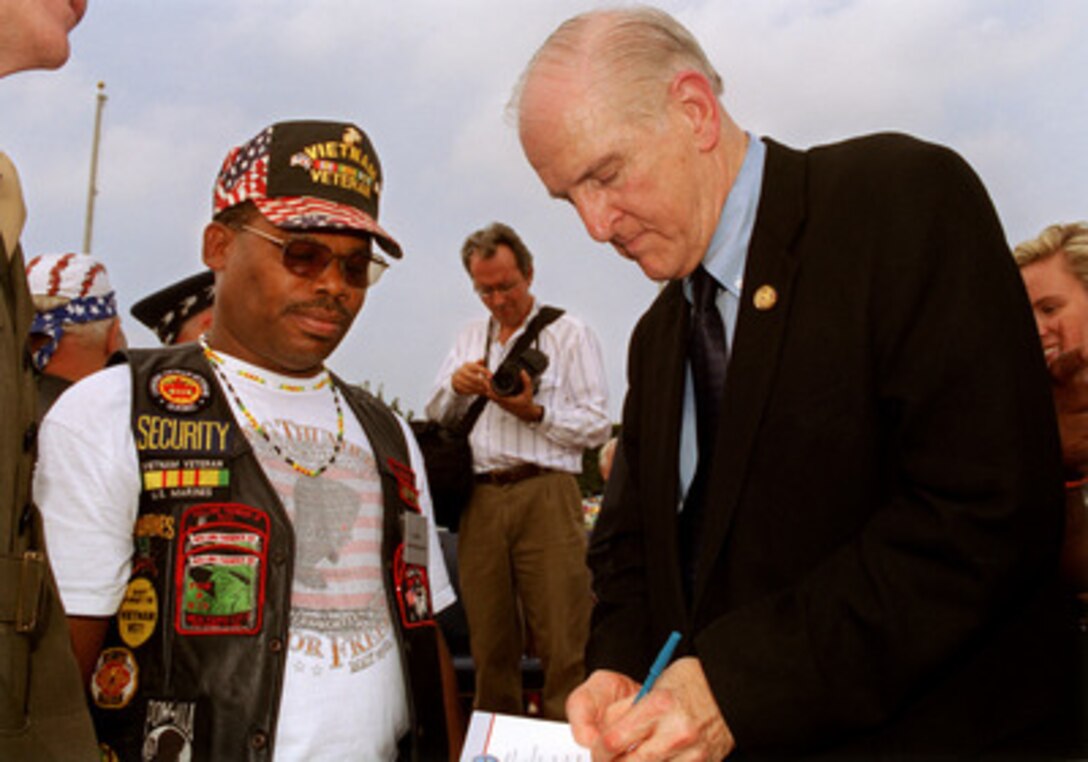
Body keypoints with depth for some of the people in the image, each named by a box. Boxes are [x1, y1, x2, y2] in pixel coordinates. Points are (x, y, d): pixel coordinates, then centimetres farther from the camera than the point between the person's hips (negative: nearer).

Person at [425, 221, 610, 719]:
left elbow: (597, 426, 1)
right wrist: (455, 387, 2)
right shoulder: (470, 337, 24)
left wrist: (534, 412, -12)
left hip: (545, 496, -4)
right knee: (489, 642, 6)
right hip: (481, 500, 4)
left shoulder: (569, 333, 8)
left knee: (562, 644, -9)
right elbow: (435, 416, 23)